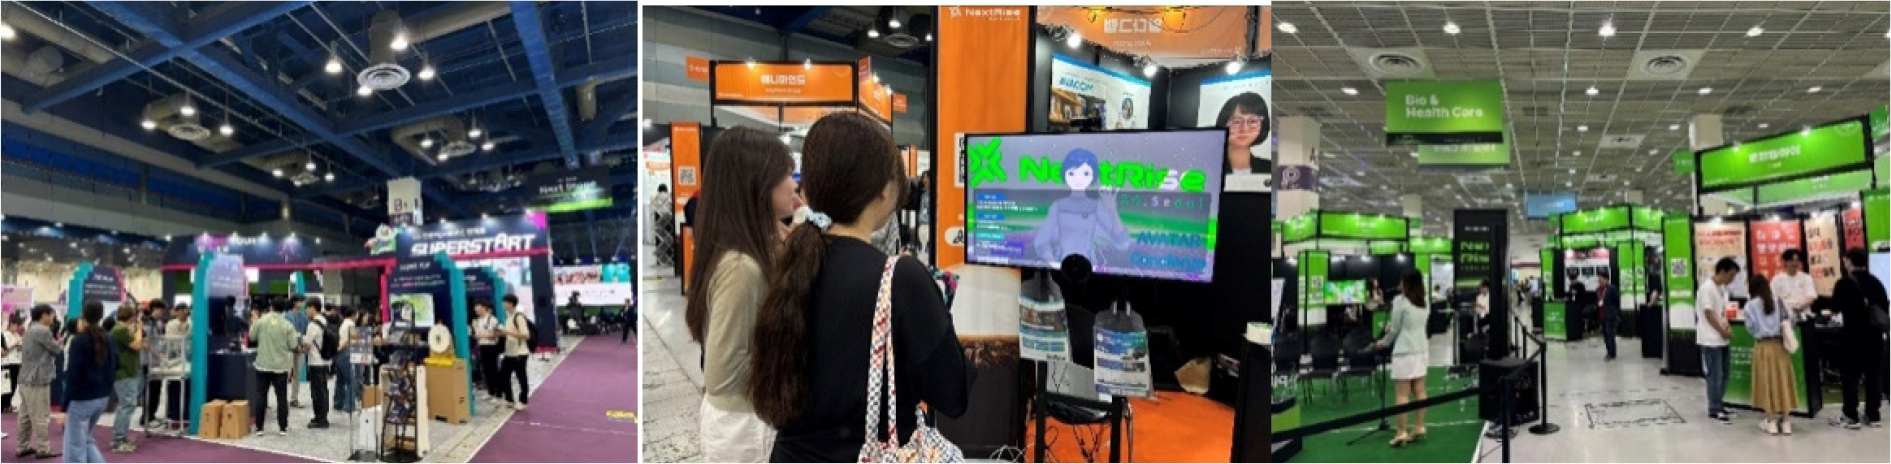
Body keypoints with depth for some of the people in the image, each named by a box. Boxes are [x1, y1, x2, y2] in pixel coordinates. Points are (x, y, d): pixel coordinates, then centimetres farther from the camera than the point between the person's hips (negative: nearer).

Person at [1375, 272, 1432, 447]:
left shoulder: (1400, 301, -10)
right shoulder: (1425, 303, 10)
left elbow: (1394, 329, -5)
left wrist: (1384, 342, 11)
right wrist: (1393, 326, 17)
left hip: (1404, 352, -7)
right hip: (1421, 350, 7)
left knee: (1402, 394, -5)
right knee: (1419, 391, 10)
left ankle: (1402, 433, -6)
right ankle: (1419, 427, 12)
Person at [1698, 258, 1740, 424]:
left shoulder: (1722, 288, 12)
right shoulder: (1707, 288, -17)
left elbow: (1722, 312, 17)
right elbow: (1709, 314, -18)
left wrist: (1727, 328, 0)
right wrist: (1723, 332, -12)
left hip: (1721, 339, 9)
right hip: (1711, 339, -9)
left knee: (1723, 374, 13)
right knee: (1715, 375, -5)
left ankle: (1718, 405, 23)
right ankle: (1714, 410, 2)